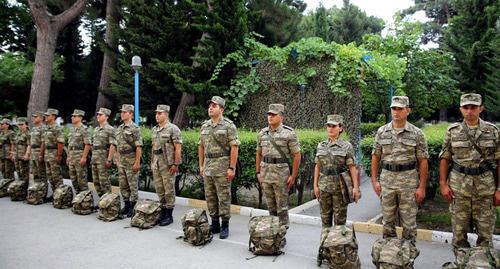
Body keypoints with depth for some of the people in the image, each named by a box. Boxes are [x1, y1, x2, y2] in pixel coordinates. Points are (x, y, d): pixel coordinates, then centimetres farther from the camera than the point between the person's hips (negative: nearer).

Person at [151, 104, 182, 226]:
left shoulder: (173, 129, -10)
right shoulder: (155, 129, 13)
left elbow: (178, 148, -13)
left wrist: (175, 164, -17)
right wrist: (152, 162, 15)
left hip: (168, 164, -7)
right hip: (156, 164, 7)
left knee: (169, 190, 0)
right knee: (159, 190, 12)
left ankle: (169, 215, 9)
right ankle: (163, 213, 23)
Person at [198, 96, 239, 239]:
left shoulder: (228, 125, -7)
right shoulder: (205, 126, 12)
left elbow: (234, 147, -11)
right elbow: (201, 146, 17)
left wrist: (232, 168, -16)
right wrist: (201, 165, 12)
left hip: (222, 166, -6)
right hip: (208, 166, 6)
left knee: (223, 197, -1)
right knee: (210, 196, 11)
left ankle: (225, 226, 10)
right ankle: (215, 224, 23)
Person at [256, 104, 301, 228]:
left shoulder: (289, 133, -7)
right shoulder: (262, 133, 8)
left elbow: (297, 155, -6)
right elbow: (259, 154, 15)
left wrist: (293, 176, -9)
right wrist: (258, 172, 10)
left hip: (281, 173, -5)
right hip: (265, 173, 5)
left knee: (282, 205, 2)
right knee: (270, 205, 14)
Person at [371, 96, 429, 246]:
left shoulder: (416, 133, -3)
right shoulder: (382, 132, 4)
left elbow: (423, 162, -3)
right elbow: (375, 157, 8)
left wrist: (422, 187, -6)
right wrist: (374, 180, 2)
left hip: (409, 181, -2)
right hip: (387, 179, 3)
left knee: (409, 222, 6)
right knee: (387, 221, 12)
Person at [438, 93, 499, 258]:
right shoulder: (452, 131, 2)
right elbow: (445, 158, 5)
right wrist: (443, 184, -2)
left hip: (485, 187, 0)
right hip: (459, 187, 0)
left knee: (485, 232, 7)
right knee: (459, 231, 8)